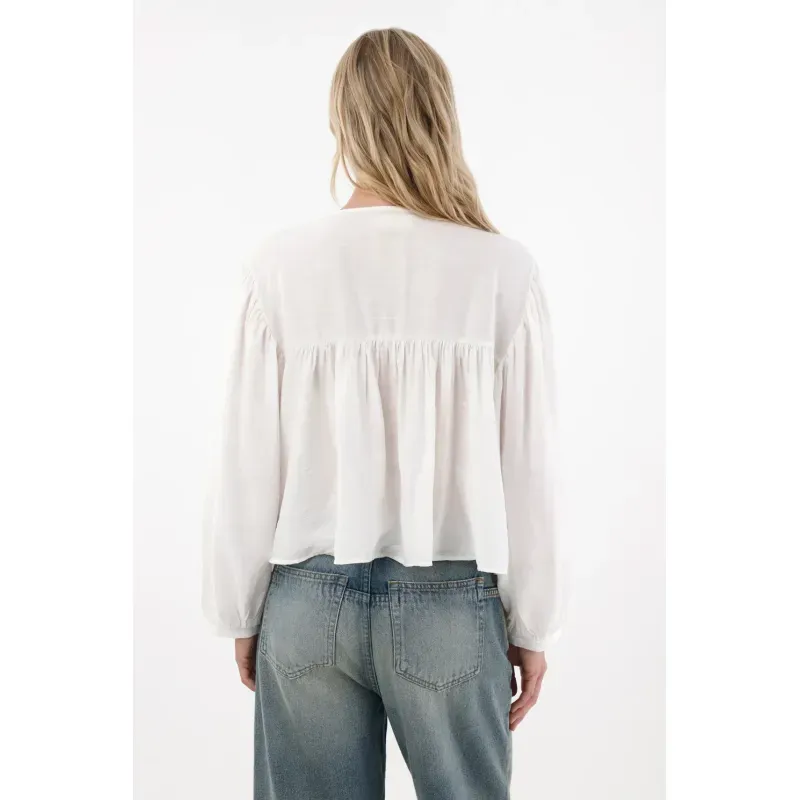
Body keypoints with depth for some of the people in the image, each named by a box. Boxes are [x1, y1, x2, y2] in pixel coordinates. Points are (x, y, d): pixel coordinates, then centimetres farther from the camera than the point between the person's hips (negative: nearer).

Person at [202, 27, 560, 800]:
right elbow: (526, 469, -6)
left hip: (310, 599, 1)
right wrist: (531, 625, 6)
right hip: (449, 601, 0)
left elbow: (249, 466, -4)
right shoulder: (501, 268, -10)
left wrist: (241, 613, 9)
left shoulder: (284, 264, -8)